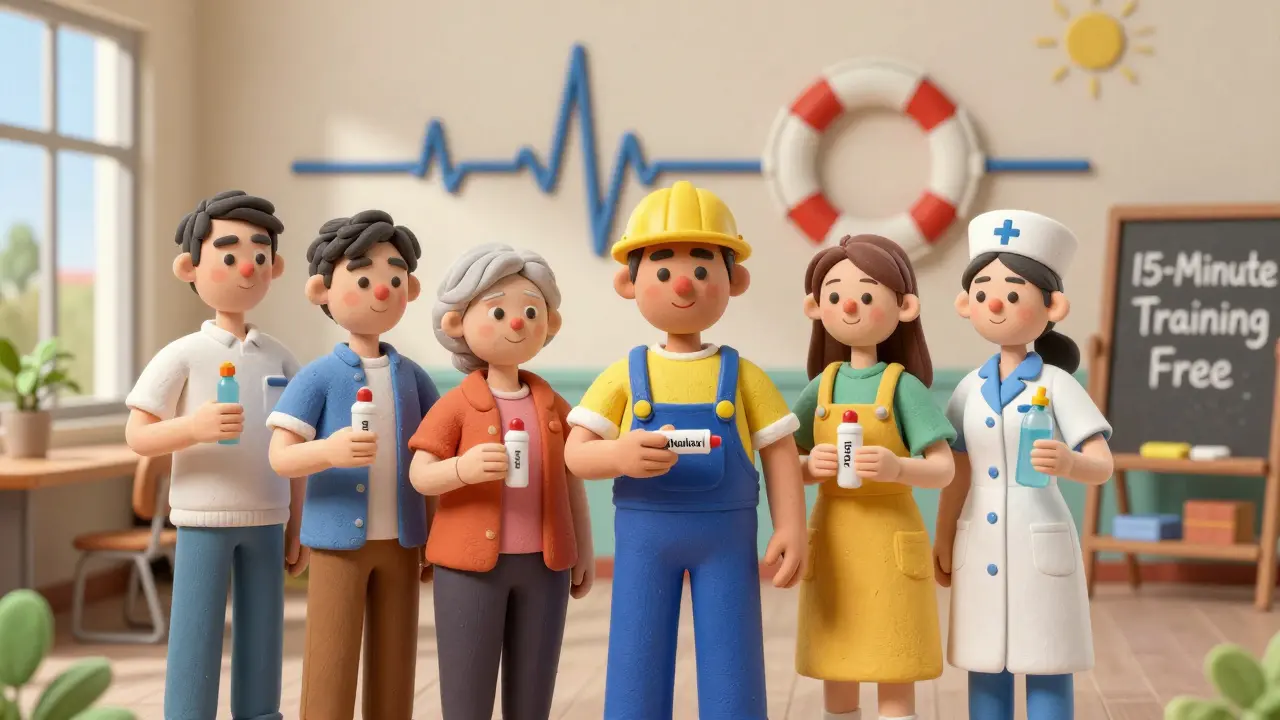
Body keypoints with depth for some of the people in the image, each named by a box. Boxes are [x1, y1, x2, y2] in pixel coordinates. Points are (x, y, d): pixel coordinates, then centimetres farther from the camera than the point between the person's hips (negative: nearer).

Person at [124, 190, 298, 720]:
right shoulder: (183, 355, -6)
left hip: (265, 520, 4)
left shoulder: (279, 358, 6)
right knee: (196, 642, -2)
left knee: (262, 643, 9)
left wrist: (297, 528, 9)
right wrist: (194, 427, -27)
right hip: (204, 519, -4)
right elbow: (136, 435, -8)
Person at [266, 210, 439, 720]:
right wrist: (329, 451, -33)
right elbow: (280, 456, -13)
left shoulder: (411, 376, 4)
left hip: (399, 542, 4)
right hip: (339, 540, -4)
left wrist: (433, 538, 9)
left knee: (394, 670, 11)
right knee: (331, 673, 0)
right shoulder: (320, 377, -8)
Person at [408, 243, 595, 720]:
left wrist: (584, 551, 11)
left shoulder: (553, 406, 7)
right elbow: (419, 475, -7)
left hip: (544, 561, 4)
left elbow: (572, 482, 13)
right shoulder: (457, 405, -4)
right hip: (471, 561, -3)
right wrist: (463, 468, -27)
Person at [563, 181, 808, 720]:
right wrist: (621, 455, -27)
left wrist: (791, 529, -8)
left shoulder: (743, 376, -1)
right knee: (639, 666, 5)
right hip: (644, 536, 0)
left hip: (726, 536, 0)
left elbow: (780, 454, 1)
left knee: (730, 670, 4)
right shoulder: (625, 375, -2)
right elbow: (575, 453, -6)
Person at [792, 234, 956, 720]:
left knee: (896, 679, 2)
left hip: (890, 539, -3)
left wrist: (897, 468, -27)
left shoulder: (904, 386, -6)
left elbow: (944, 469, -8)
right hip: (834, 540, 4)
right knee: (836, 673, 9)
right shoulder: (822, 386, 5)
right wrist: (811, 467, -15)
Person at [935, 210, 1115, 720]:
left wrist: (1069, 463, -35)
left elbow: (1102, 465, -13)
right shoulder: (969, 389, 6)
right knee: (985, 669, 11)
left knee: (1045, 670, 2)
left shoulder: (1056, 385, -7)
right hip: (980, 548, 5)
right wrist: (943, 541, 18)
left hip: (1040, 546, -5)